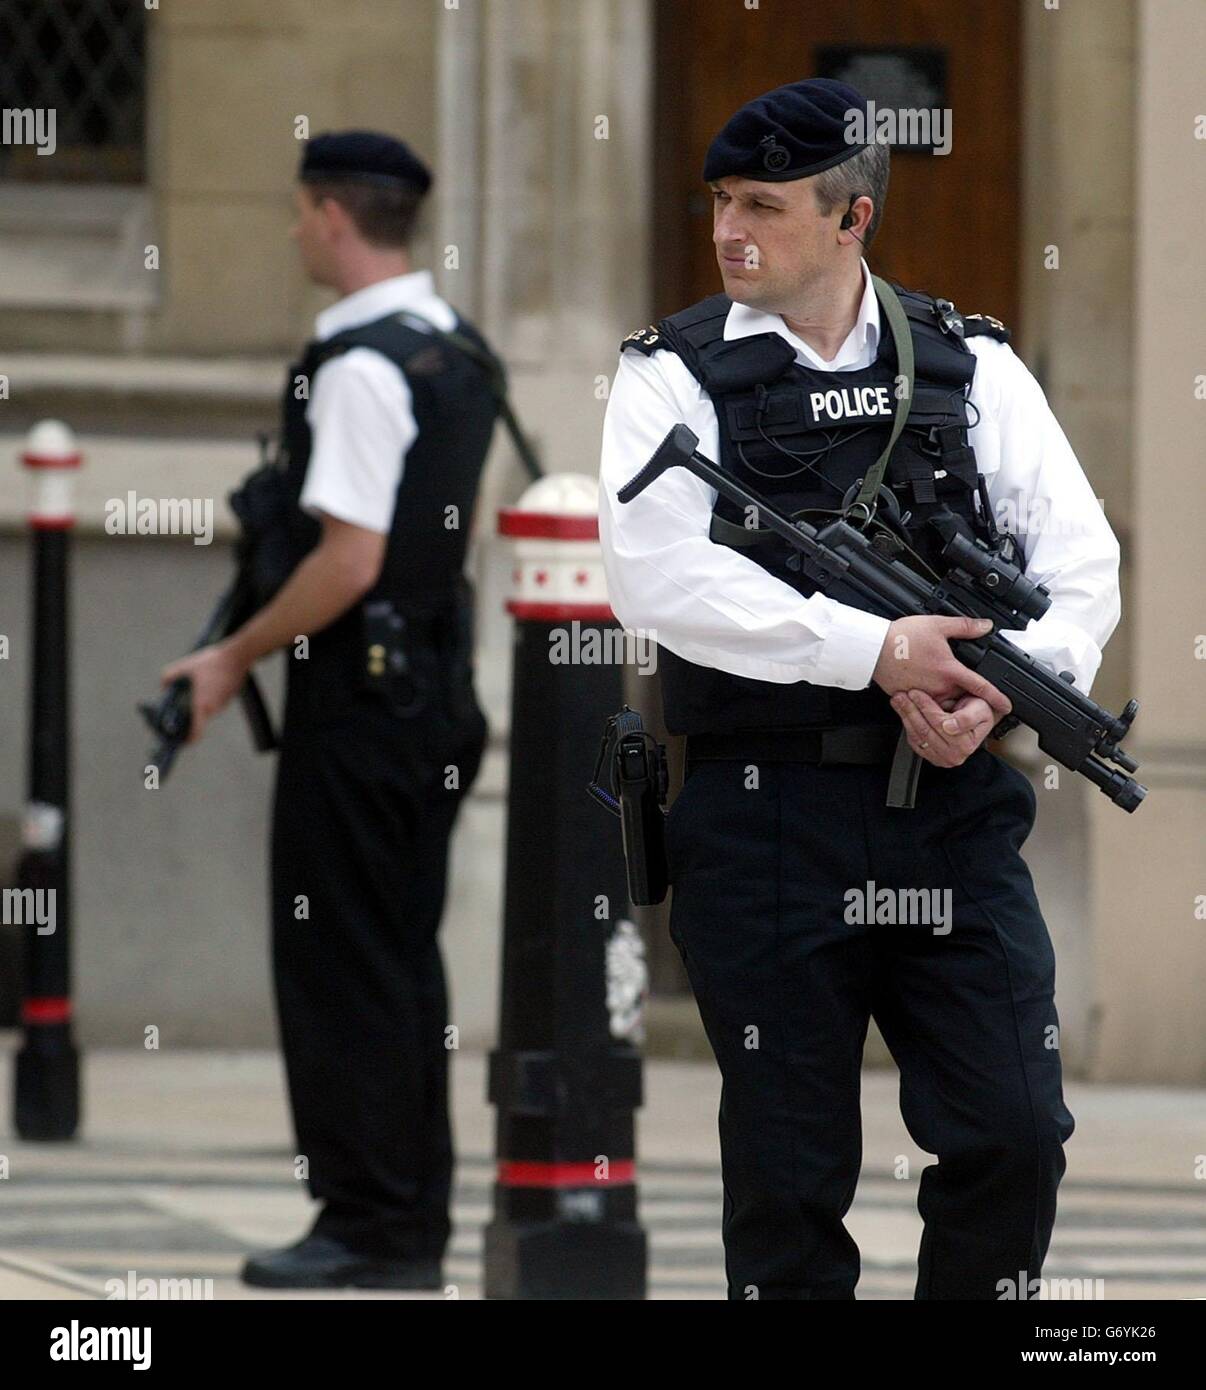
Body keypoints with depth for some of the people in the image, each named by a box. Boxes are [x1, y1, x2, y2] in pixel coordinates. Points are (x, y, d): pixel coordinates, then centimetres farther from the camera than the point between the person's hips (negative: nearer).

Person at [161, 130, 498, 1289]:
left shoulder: (359, 365, -17)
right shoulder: (456, 348, 12)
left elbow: (349, 561, -22)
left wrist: (236, 656, -12)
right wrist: (286, 512, 23)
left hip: (358, 692, -9)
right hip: (436, 680, 9)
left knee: (340, 964, -4)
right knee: (402, 961, 12)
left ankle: (368, 1226, -4)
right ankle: (412, 1224, 15)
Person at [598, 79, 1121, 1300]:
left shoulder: (971, 366, 10)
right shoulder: (675, 374, 3)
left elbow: (1081, 561, 3)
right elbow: (658, 579, -12)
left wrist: (997, 690, -16)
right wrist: (878, 650, -18)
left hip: (956, 816, 2)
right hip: (763, 822, -2)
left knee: (1014, 1140, -4)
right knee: (788, 1174, 4)